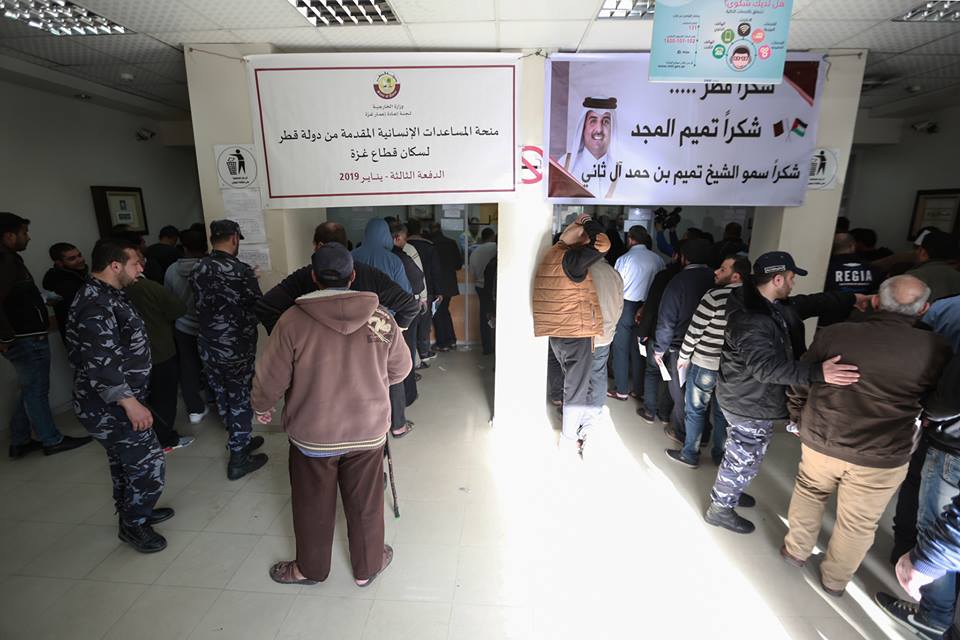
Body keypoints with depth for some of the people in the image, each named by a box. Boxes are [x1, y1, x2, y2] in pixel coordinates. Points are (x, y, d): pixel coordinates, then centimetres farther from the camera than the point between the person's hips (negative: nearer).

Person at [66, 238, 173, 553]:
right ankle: (134, 524, 18)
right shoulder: (96, 305, -24)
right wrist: (130, 402, -27)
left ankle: (133, 513, 39)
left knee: (124, 462, 22)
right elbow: (100, 363, -29)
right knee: (148, 465, -1)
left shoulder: (104, 296, 10)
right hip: (110, 408, -11)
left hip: (112, 405, 11)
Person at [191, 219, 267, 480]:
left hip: (208, 348, 6)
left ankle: (240, 441, 38)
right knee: (241, 402, 7)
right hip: (238, 349, -6)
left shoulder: (197, 270, -1)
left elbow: (200, 305, 8)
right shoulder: (241, 271, -18)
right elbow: (257, 310, -12)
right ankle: (238, 460, 16)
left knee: (223, 399, 19)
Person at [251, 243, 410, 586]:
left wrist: (262, 407, 13)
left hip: (313, 435, -1)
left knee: (313, 506, 22)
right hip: (368, 431, 1)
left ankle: (310, 569, 44)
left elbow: (270, 377, -8)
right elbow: (401, 369, 1)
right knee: (366, 505, 19)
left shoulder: (293, 320, -15)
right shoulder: (381, 317, -11)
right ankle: (368, 567, 40)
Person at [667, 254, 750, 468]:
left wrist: (683, 356, -2)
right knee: (723, 412, 18)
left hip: (704, 365, -5)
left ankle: (690, 455, 21)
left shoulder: (715, 296, -19)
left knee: (695, 410, 9)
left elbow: (694, 330, -15)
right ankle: (720, 455, 33)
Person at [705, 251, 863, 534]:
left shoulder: (776, 305, 0)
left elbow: (809, 303, 16)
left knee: (741, 454, 27)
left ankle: (726, 493, 48)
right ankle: (720, 508, 28)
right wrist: (817, 373, -48)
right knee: (744, 459, 9)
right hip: (751, 405, -10)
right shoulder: (749, 321, -33)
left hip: (751, 400, 10)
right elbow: (766, 366, -42)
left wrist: (853, 299, 15)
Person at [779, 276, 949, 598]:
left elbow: (798, 383, -3)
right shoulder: (937, 350, -13)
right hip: (882, 458, 0)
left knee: (808, 494, 27)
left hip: (820, 441, 1)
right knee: (858, 523, 20)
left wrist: (799, 419, 13)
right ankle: (835, 579, 39)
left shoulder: (832, 333, -12)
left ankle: (796, 550, 43)